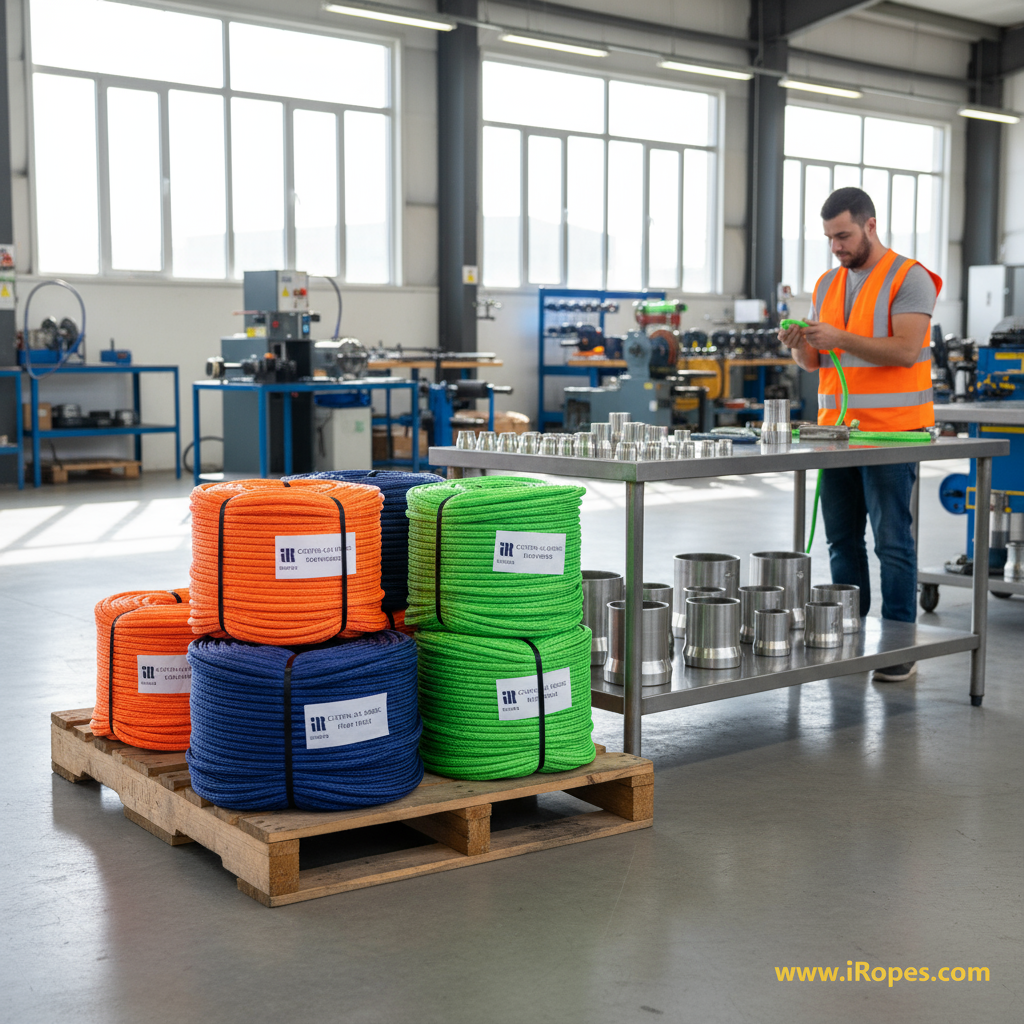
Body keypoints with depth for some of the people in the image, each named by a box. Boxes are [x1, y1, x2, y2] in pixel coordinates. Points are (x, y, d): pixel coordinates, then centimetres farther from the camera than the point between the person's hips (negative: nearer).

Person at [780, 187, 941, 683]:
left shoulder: (909, 278, -6)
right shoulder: (827, 283, 15)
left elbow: (905, 351, -17)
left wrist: (840, 339, -24)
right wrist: (800, 346, -6)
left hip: (891, 431, -7)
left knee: (892, 540, -4)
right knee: (841, 539, 9)